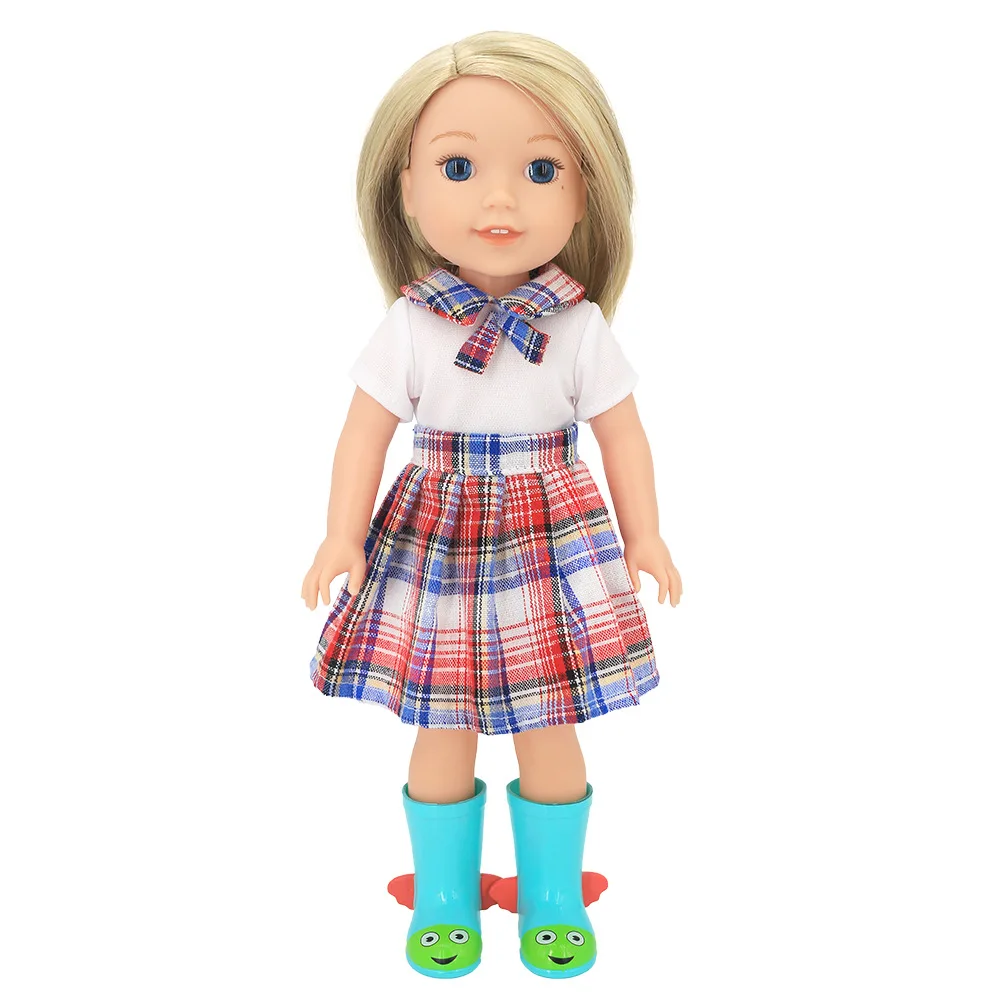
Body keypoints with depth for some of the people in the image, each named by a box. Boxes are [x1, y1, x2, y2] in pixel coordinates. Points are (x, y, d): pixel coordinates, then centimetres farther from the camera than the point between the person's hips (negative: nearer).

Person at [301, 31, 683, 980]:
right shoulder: (408, 325, -7)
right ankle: (444, 898, 31)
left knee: (548, 729, 9)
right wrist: (341, 540, -4)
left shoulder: (580, 326, -6)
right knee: (444, 728, 10)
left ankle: (552, 898, 31)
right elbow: (365, 433, -2)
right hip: (435, 538, 0)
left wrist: (643, 536, 4)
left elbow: (621, 434, 2)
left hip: (553, 539, 0)